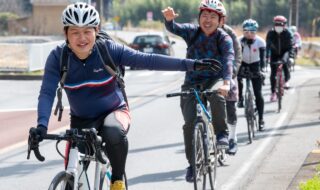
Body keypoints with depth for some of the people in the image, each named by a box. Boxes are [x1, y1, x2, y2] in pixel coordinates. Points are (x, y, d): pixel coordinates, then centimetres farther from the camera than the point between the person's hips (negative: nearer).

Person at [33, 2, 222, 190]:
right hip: (81, 120, 2)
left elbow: (147, 60, -23)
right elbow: (47, 93, -24)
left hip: (114, 111, -2)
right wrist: (42, 125, -42)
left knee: (114, 132, -37)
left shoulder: (108, 49, -19)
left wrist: (191, 64, -30)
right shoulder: (58, 57, -17)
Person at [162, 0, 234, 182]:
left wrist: (226, 83, -47)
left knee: (216, 94, -37)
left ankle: (222, 133, -14)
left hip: (214, 80, -2)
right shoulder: (192, 31, -6)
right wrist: (169, 19, -47)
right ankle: (192, 164, 6)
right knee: (190, 123, -11)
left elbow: (228, 60, -29)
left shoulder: (224, 38, -13)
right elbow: (174, 29, -23)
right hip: (192, 82, 2)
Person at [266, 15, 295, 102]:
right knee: (273, 73, -4)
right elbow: (268, 46, -14)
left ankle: (287, 80, -16)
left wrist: (291, 57, -34)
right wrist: (267, 57, -24)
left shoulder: (287, 33, -18)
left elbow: (291, 46, -21)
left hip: (284, 52, -1)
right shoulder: (270, 33, -15)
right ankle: (273, 93, 7)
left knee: (285, 63, -34)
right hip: (274, 53, 1)